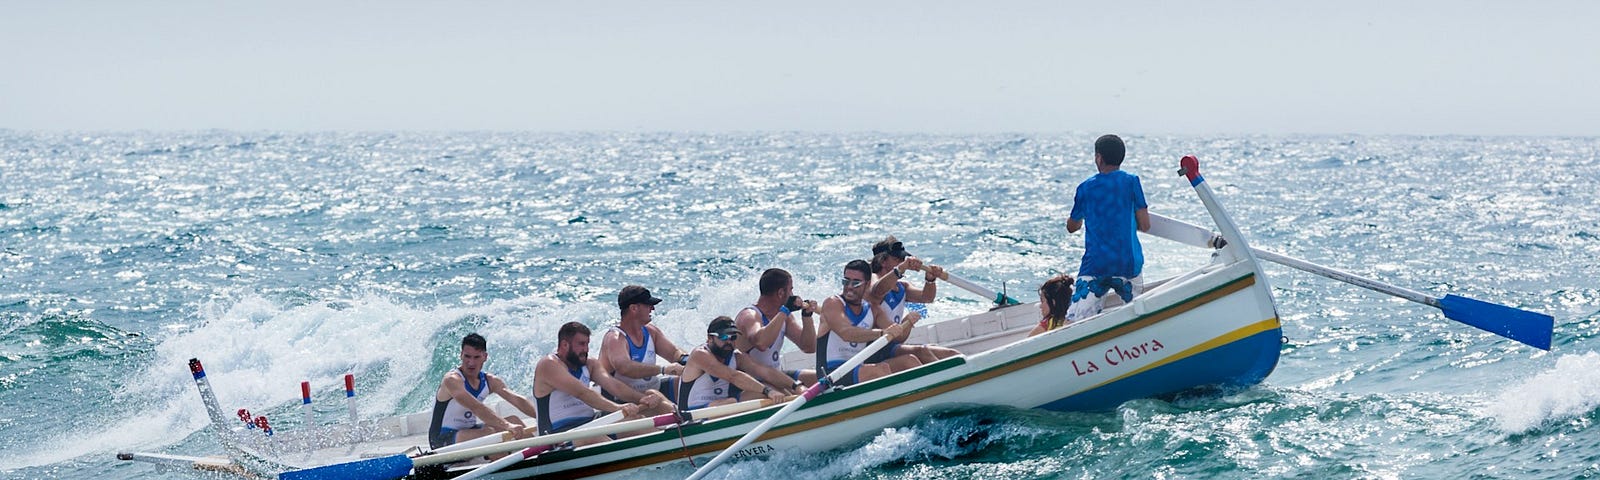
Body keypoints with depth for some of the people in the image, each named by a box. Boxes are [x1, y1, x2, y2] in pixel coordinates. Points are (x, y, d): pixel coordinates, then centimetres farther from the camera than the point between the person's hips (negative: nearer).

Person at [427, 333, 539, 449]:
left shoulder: (490, 381, 4)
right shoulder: (452, 380, -20)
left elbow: (517, 400, -7)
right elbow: (476, 408, -34)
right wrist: (507, 426, -43)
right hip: (443, 438, -8)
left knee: (514, 420, -6)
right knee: (489, 433, -32)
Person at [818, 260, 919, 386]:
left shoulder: (872, 309, 14)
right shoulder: (832, 304, -7)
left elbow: (898, 337, 5)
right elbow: (846, 333, -27)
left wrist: (907, 323, -16)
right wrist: (882, 333, -37)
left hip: (858, 369, 7)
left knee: (908, 361, -5)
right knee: (881, 369, -30)